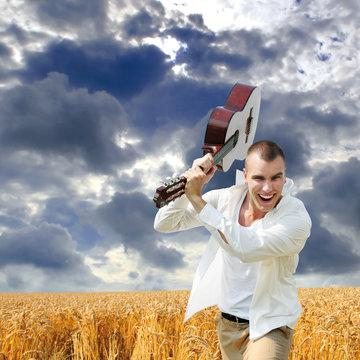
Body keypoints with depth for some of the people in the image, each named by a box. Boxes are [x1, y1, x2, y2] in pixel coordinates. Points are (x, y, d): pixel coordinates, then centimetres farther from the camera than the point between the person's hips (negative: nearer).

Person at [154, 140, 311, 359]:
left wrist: (197, 198, -34)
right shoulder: (226, 199, -8)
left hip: (268, 327, -4)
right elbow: (164, 225, -8)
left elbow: (247, 248, -37)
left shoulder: (297, 218, -20)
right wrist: (190, 181, -23)